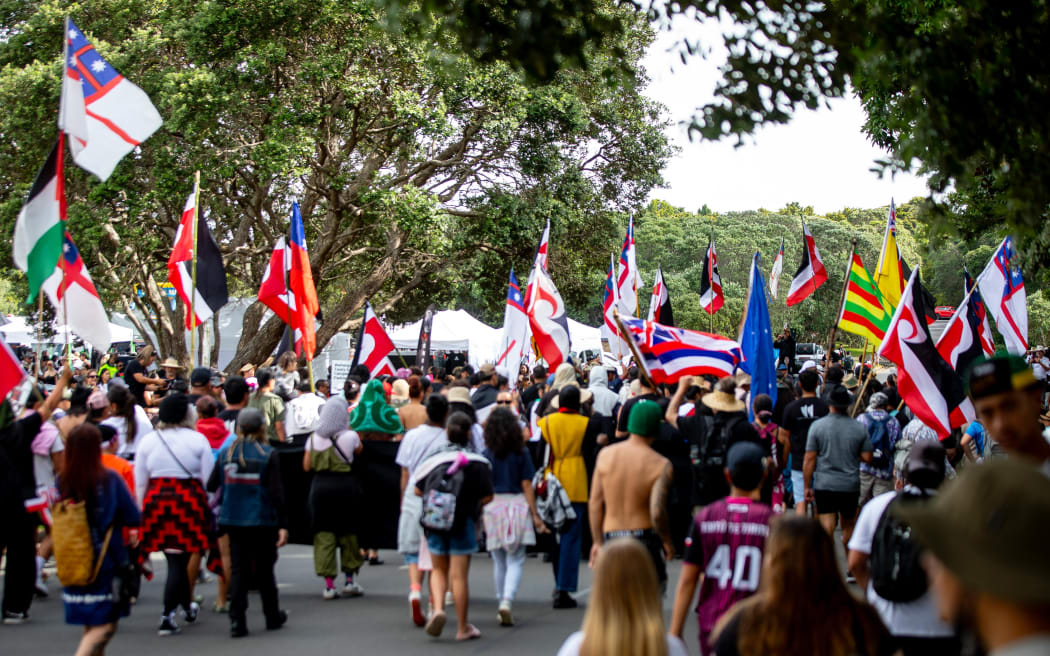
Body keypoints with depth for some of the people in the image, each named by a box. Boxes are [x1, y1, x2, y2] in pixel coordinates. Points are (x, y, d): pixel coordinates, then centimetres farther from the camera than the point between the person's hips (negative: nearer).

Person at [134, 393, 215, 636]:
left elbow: (140, 482, 8)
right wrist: (210, 507, 7)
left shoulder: (148, 441, 5)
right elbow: (209, 479, -2)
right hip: (189, 501, -3)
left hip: (156, 500, 3)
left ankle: (187, 605, 32)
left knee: (174, 558, 16)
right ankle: (167, 616, -2)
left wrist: (142, 510, 16)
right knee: (179, 558, 2)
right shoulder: (197, 440, -2)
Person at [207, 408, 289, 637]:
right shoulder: (268, 455, -8)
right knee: (264, 569, 11)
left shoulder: (226, 453, 1)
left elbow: (211, 486, 4)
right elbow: (276, 492, -10)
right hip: (262, 521, -2)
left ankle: (237, 620, -3)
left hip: (233, 520, 2)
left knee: (238, 569, 5)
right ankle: (272, 617, 24)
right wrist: (283, 524, -8)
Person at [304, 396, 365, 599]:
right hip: (344, 485, -1)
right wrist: (349, 428, 19)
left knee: (323, 532, 4)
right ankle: (349, 579, 18)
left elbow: (307, 466, 4)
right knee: (347, 532, 13)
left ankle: (329, 583, 0)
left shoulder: (314, 438, 0)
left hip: (320, 485, 1)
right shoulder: (349, 436, -7)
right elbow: (359, 449, 14)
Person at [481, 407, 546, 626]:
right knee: (515, 560, 1)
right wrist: (535, 515, 4)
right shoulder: (521, 453, -1)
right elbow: (527, 486, 0)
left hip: (493, 506, 1)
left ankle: (502, 604, 19)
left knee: (499, 561, 13)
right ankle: (507, 601, -18)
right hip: (517, 505, -1)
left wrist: (479, 513, 7)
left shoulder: (486, 455, -1)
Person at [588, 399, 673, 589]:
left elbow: (595, 503, 3)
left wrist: (597, 542, 11)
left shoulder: (605, 454, 1)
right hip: (644, 537, -3)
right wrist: (667, 542, -1)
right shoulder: (660, 464, -10)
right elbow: (657, 513, -19)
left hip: (611, 535, 3)